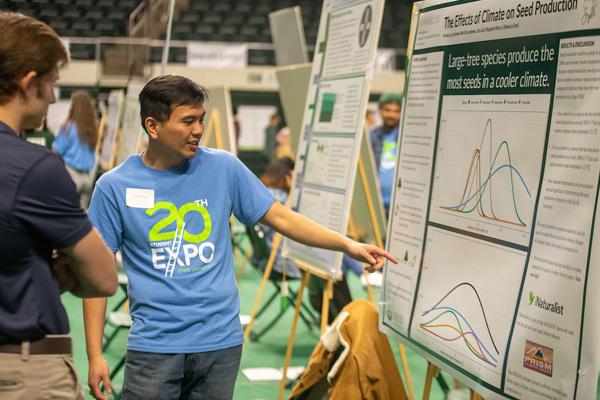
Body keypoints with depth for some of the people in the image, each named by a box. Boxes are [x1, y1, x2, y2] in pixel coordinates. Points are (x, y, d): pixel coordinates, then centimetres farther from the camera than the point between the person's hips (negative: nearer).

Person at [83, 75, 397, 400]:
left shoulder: (224, 168, 2)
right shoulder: (114, 187, -3)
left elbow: (280, 217, 7)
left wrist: (348, 245, -4)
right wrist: (95, 355, -5)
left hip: (221, 342, 2)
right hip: (154, 346, -2)